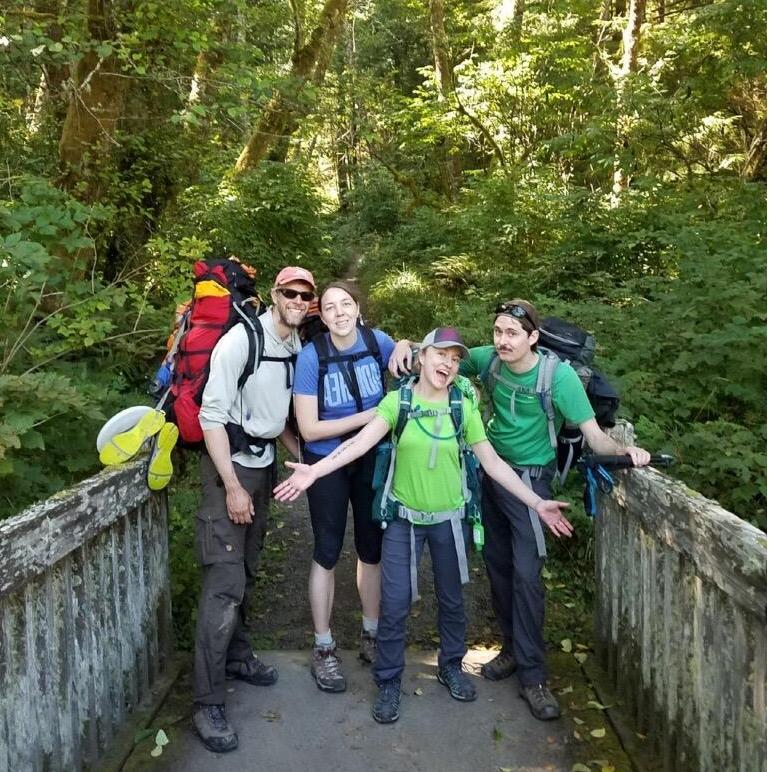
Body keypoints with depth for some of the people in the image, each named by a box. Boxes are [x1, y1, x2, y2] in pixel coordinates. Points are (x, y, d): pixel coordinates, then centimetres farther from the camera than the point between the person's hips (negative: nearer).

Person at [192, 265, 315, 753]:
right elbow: (212, 415, -17)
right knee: (225, 583, -8)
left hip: (264, 464, 7)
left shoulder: (297, 349, 5)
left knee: (247, 572, 17)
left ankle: (237, 654, 36)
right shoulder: (241, 340, -15)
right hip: (229, 466, -7)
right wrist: (232, 486, -19)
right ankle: (209, 703, 2)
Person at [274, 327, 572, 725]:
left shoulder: (464, 408, -4)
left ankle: (451, 666, 41)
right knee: (394, 604, 1)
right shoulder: (397, 401, -9)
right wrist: (315, 470, -33)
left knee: (451, 599, 17)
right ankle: (389, 682, 22)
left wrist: (537, 503, -6)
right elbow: (361, 441, -20)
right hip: (404, 518, -2)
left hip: (449, 519, 2)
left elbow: (492, 462, -2)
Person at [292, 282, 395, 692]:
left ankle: (371, 636, 33)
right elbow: (309, 429, -19)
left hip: (372, 460, 3)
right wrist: (369, 415, -21)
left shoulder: (377, 341, -10)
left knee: (372, 549, 14)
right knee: (327, 553, 6)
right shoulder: (311, 356, -18)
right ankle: (323, 649, 22)